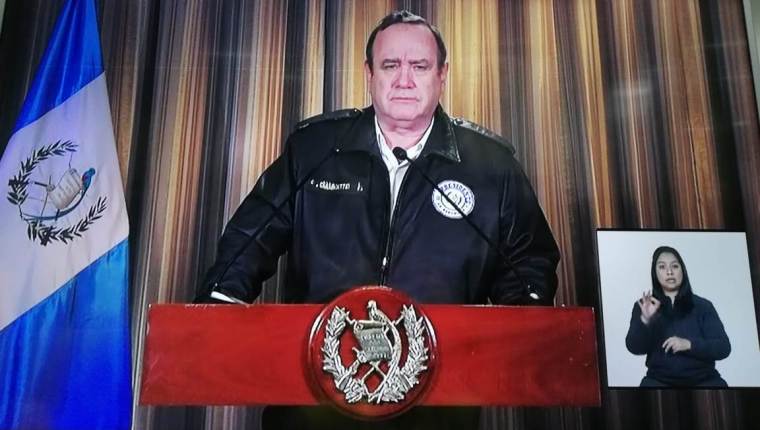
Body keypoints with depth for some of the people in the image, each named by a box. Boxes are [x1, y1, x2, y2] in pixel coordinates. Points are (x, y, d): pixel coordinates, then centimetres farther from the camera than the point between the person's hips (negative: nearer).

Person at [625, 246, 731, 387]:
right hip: (660, 380, 0)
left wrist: (688, 344, -19)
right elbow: (635, 347, -7)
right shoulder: (644, 306, 4)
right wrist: (645, 320, -25)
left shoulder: (702, 306, 5)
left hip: (702, 379, 1)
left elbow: (723, 347, -2)